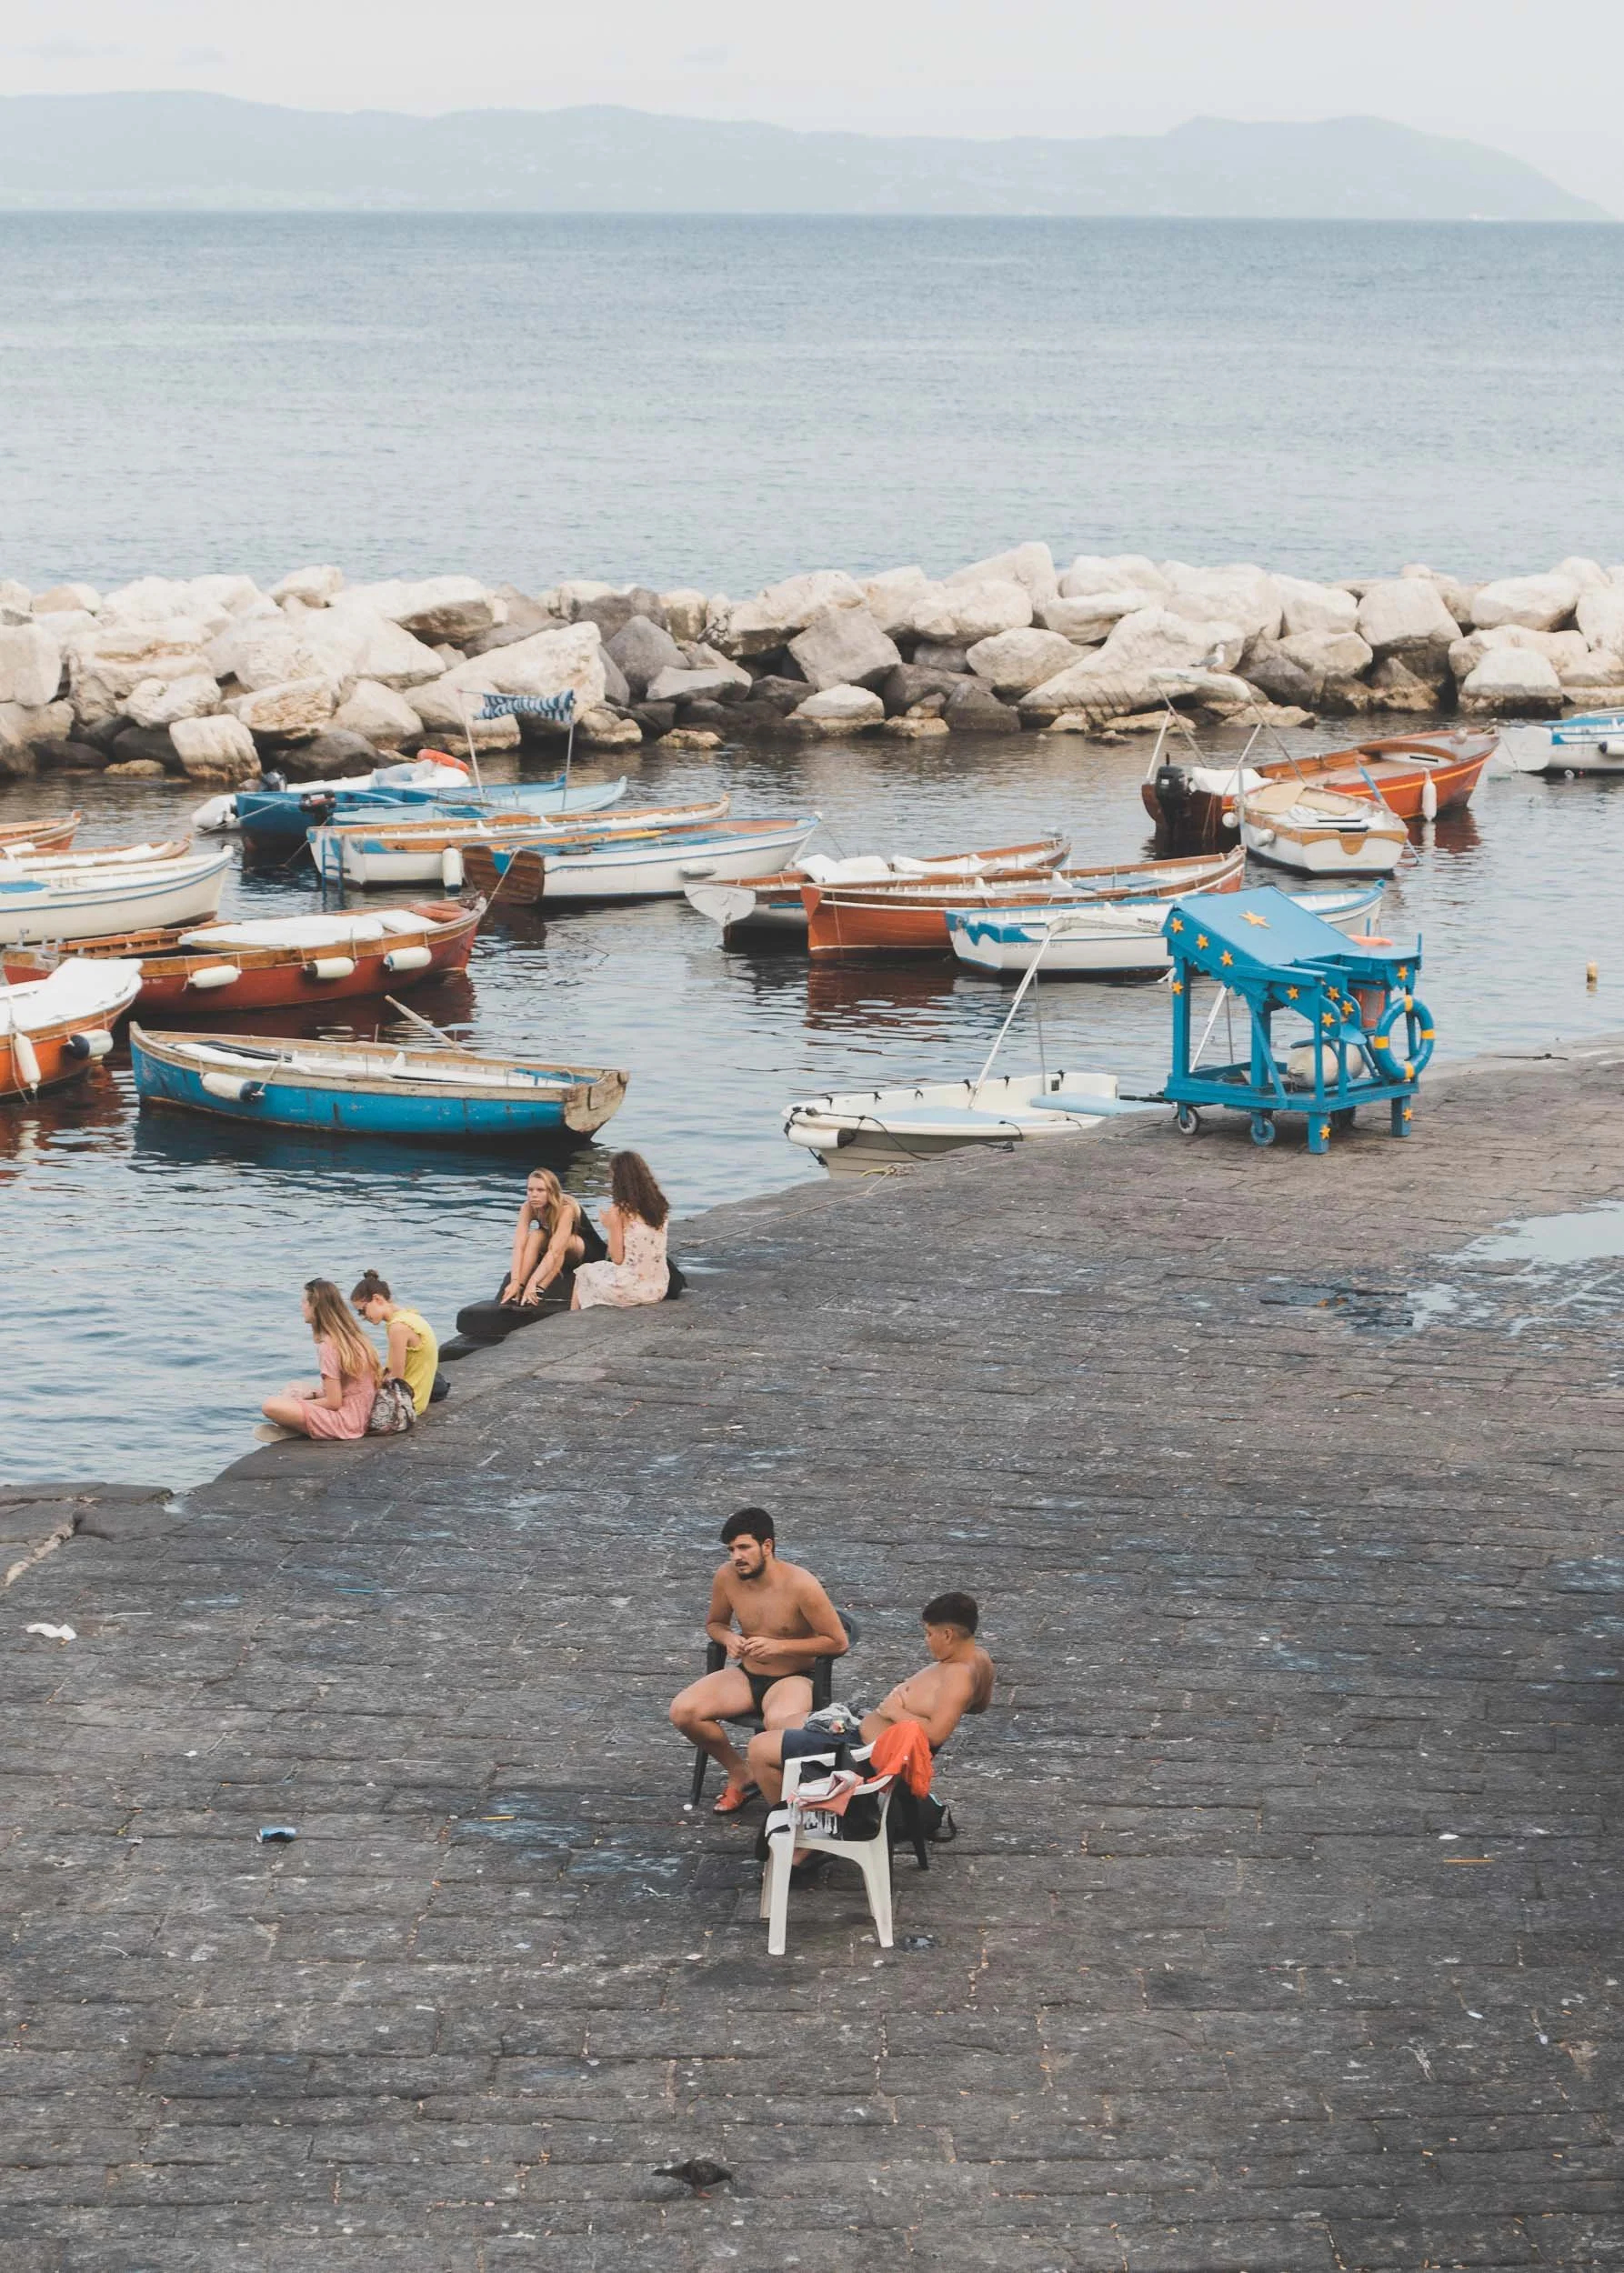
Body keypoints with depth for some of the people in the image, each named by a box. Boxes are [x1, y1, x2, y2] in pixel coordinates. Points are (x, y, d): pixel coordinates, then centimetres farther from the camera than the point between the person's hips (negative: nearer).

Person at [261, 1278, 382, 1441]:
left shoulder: (328, 1346, -17)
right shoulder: (354, 1336, 8)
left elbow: (334, 1403, -16)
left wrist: (302, 1403, -1)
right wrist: (312, 1393, 7)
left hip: (346, 1421, -10)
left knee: (270, 1406, -19)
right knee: (293, 1387, 25)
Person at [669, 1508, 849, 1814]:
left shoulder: (800, 1585, -20)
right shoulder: (726, 1577, -6)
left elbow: (838, 1642, -13)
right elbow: (714, 1623, 14)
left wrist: (779, 1646, -21)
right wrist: (728, 1638, -11)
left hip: (792, 1679, -5)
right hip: (746, 1675, 5)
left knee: (779, 1723, -41)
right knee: (683, 1711, -19)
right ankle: (738, 1773, 5)